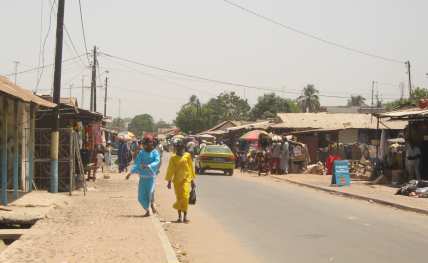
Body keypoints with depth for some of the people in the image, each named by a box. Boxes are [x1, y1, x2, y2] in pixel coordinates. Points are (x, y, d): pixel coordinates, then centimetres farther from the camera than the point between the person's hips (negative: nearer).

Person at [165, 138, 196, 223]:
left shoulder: (187, 156, 2)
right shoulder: (173, 158, 3)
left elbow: (191, 168, 8)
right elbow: (170, 170, 6)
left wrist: (192, 180, 9)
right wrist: (169, 182, 3)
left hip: (186, 179, -1)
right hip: (177, 180, 1)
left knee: (185, 196, -13)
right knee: (179, 198, 7)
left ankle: (185, 216, -9)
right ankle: (179, 216, 17)